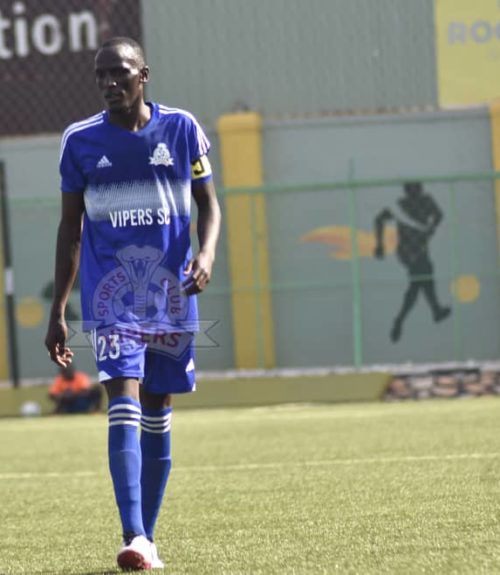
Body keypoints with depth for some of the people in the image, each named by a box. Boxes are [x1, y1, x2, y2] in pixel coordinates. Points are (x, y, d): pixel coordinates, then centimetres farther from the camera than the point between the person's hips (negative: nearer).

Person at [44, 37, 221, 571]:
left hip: (172, 294, 2)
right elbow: (70, 227, 7)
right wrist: (57, 312, 6)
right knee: (124, 406, -16)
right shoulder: (80, 141, 1)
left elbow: (208, 204, 8)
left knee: (157, 416, 8)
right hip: (111, 296, -2)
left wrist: (206, 253, -14)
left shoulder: (181, 129, 2)